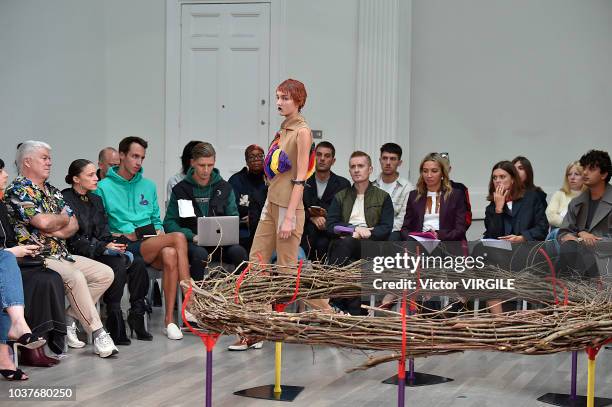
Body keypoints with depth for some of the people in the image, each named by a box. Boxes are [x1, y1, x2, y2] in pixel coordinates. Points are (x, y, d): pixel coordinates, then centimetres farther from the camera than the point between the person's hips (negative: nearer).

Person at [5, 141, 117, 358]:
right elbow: (43, 221, -23)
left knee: (105, 273, -1)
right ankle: (97, 333, -26)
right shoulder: (18, 190, -8)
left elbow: (73, 224, 14)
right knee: (75, 277, -32)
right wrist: (63, 219, -1)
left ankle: (69, 319, 2)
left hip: (61, 254, 9)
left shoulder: (51, 191, 19)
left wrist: (59, 231, -9)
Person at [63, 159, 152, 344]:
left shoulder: (95, 200, 20)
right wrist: (103, 247, -19)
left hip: (100, 251, 8)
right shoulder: (66, 201, -7)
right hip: (79, 255, -8)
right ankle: (115, 327, -28)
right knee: (118, 265, -30)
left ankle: (137, 318, -12)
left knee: (137, 263, -15)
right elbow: (73, 240, -14)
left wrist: (114, 245, -4)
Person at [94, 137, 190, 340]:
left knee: (169, 255, -34)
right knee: (178, 237, -28)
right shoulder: (104, 187, 7)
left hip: (151, 243, 5)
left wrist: (158, 231, 3)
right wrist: (123, 234, -10)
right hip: (124, 245, -5)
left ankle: (169, 320, -30)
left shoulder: (148, 186, 23)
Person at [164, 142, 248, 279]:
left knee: (238, 251, -29)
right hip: (192, 242, -2)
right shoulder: (180, 190, 5)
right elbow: (169, 223, 1)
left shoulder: (225, 188, 11)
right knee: (200, 254, -36)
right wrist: (192, 236, -14)